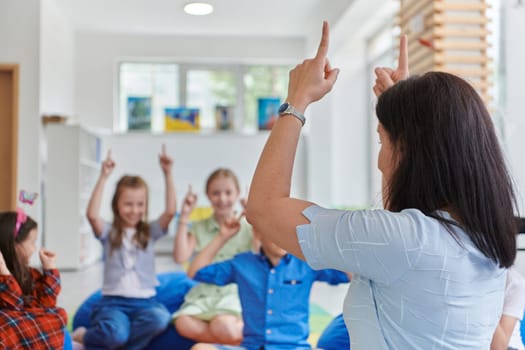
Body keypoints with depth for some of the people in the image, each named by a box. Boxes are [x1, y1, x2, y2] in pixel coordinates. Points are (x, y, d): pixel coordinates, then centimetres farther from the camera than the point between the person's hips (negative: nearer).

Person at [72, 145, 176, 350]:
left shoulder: (150, 232, 11)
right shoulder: (109, 233, 6)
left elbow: (171, 211, -5)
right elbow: (92, 215, -15)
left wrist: (167, 174, -10)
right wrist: (104, 177, -17)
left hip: (144, 301, 3)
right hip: (113, 301, -2)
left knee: (160, 318, -32)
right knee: (115, 333, -34)